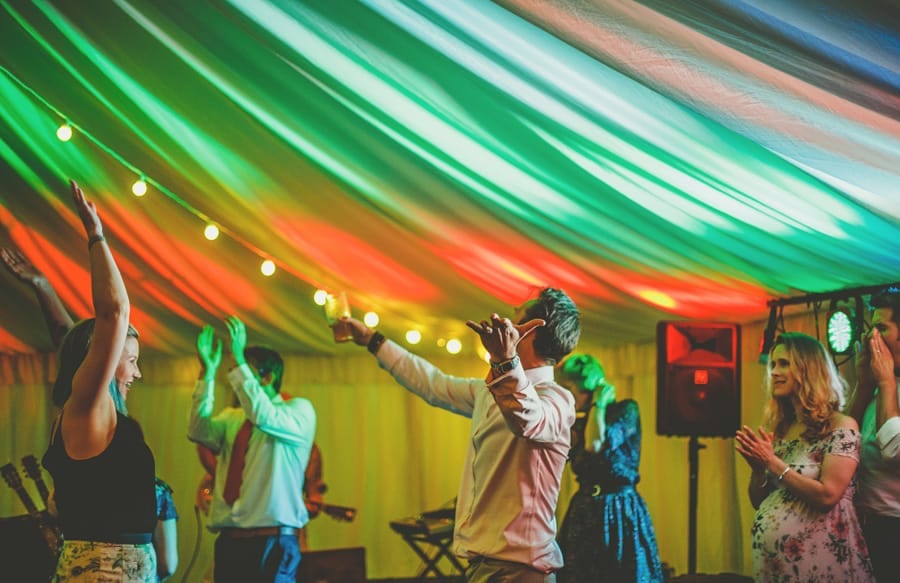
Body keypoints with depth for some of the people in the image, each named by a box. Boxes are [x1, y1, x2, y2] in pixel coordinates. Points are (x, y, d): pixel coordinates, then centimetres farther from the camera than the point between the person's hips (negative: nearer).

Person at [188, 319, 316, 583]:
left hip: (273, 540, -5)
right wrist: (208, 372, -7)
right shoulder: (232, 418, 16)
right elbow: (199, 432, -3)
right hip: (229, 540, 5)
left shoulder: (300, 410, 1)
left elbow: (263, 417, -19)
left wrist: (239, 361, -19)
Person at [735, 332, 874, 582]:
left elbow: (827, 495, -20)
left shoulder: (841, 427, -9)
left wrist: (772, 462, -16)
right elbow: (758, 501, 12)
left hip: (817, 556, -6)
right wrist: (758, 467, -7)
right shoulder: (779, 429, 9)